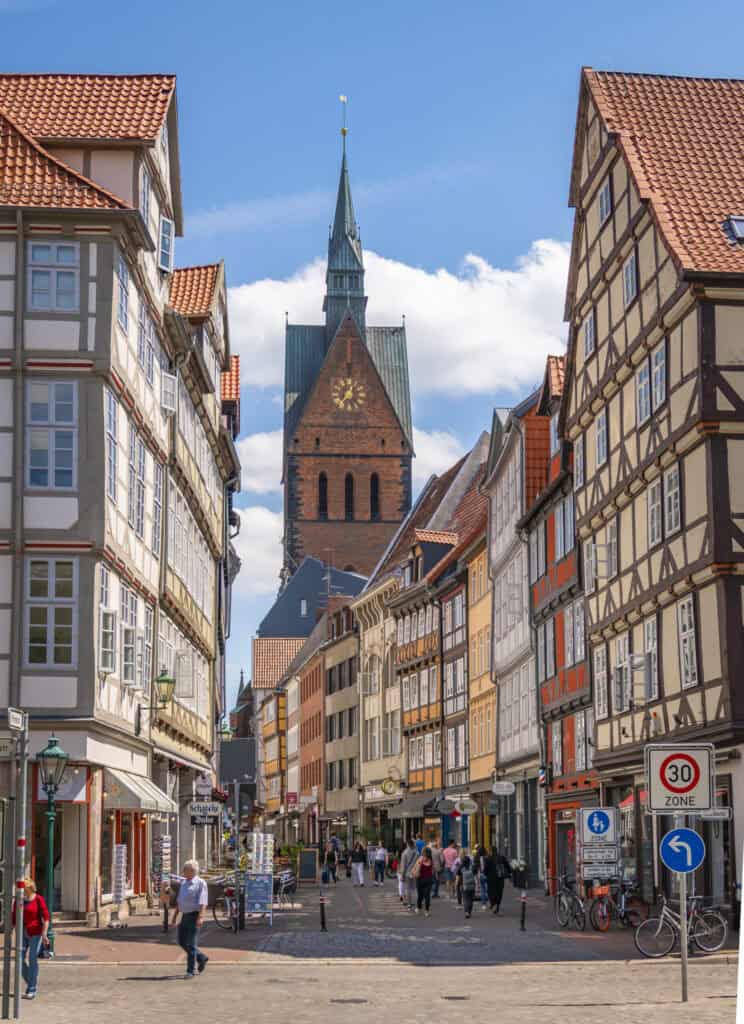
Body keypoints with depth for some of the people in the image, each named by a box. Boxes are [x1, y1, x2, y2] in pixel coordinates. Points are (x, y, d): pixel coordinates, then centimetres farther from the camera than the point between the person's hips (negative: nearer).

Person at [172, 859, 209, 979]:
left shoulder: (200, 883, -10)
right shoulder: (183, 883, 14)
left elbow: (203, 902, -17)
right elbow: (179, 901, 20)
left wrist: (200, 917, -26)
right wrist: (175, 915, 17)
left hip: (194, 916, -8)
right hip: (185, 916, 8)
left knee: (191, 944, -7)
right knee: (182, 942, 10)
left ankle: (190, 971, 0)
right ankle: (201, 958, 27)